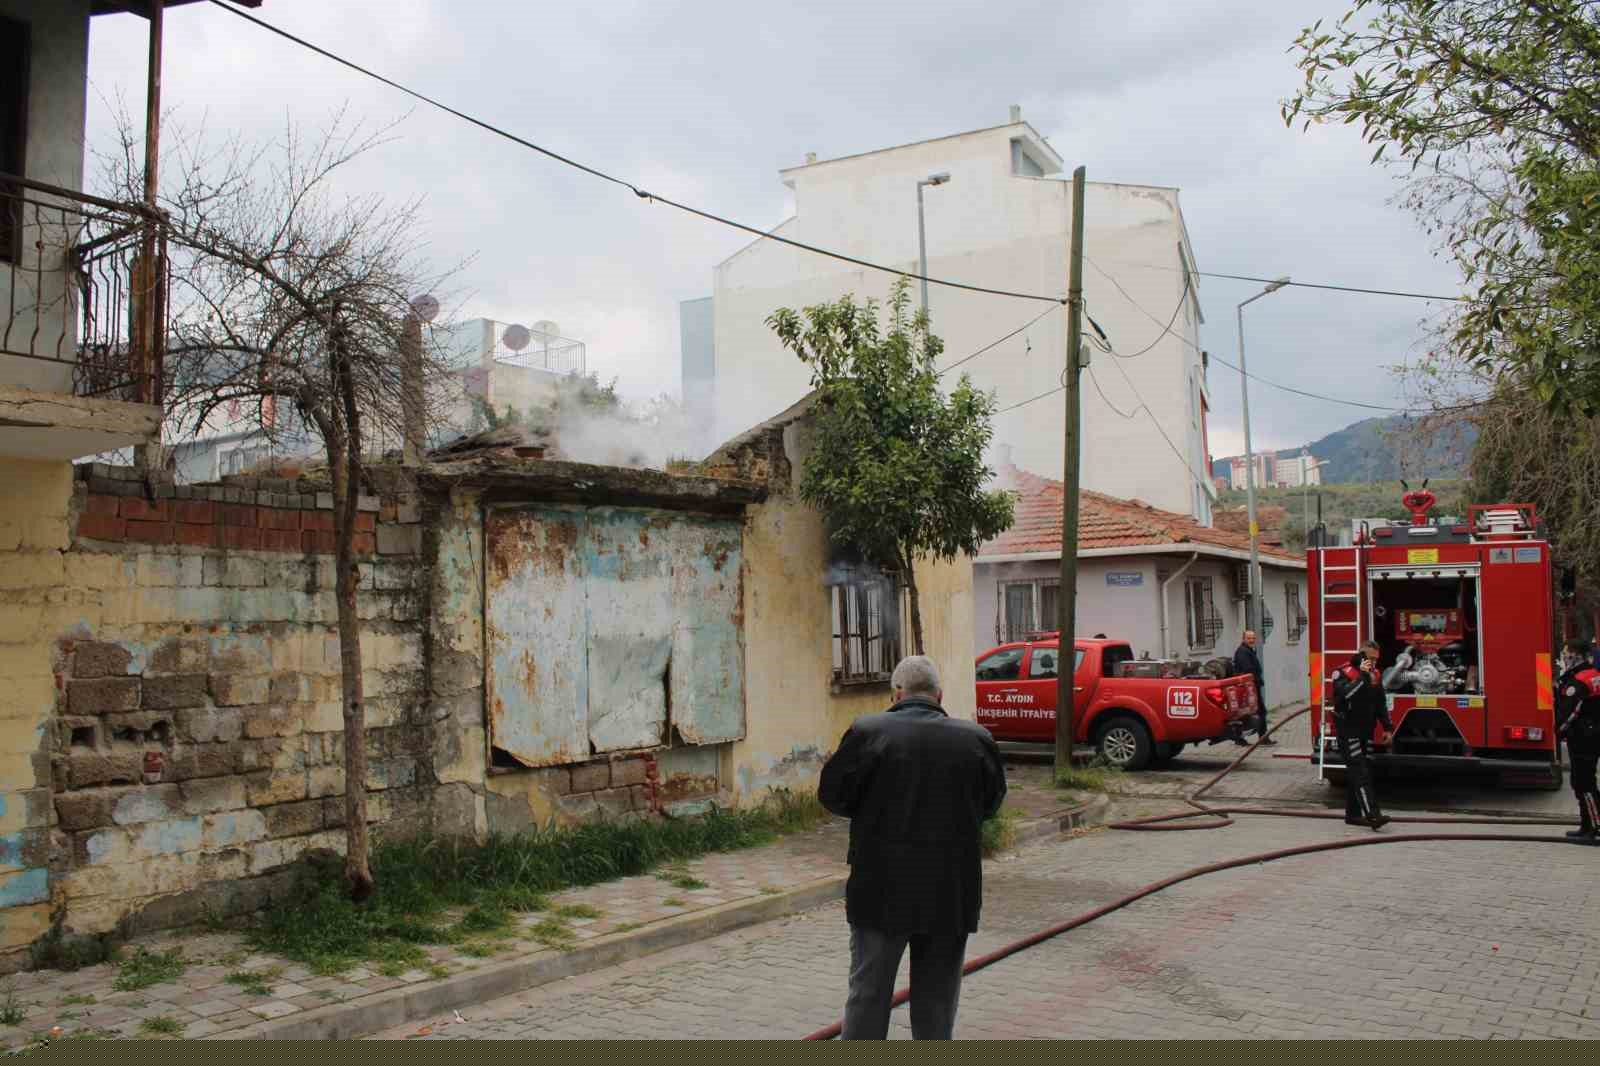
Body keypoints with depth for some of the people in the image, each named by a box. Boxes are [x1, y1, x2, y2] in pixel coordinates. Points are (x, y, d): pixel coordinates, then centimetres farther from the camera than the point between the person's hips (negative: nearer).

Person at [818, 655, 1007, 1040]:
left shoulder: (866, 733, -10)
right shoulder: (976, 739, -4)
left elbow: (832, 795, -3)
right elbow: (990, 803, 7)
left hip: (881, 889, -2)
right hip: (951, 893, 2)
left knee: (868, 993, 10)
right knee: (937, 995, 14)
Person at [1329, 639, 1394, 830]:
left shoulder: (1375, 674, 11)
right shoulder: (1343, 673, -11)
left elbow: (1381, 703, 16)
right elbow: (1345, 694, -29)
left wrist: (1387, 728, 11)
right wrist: (1362, 676, -27)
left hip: (1366, 732, 8)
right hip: (1348, 731, -8)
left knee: (1365, 770, 9)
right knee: (1360, 773, -15)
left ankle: (1353, 814, 17)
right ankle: (1372, 814, -23)